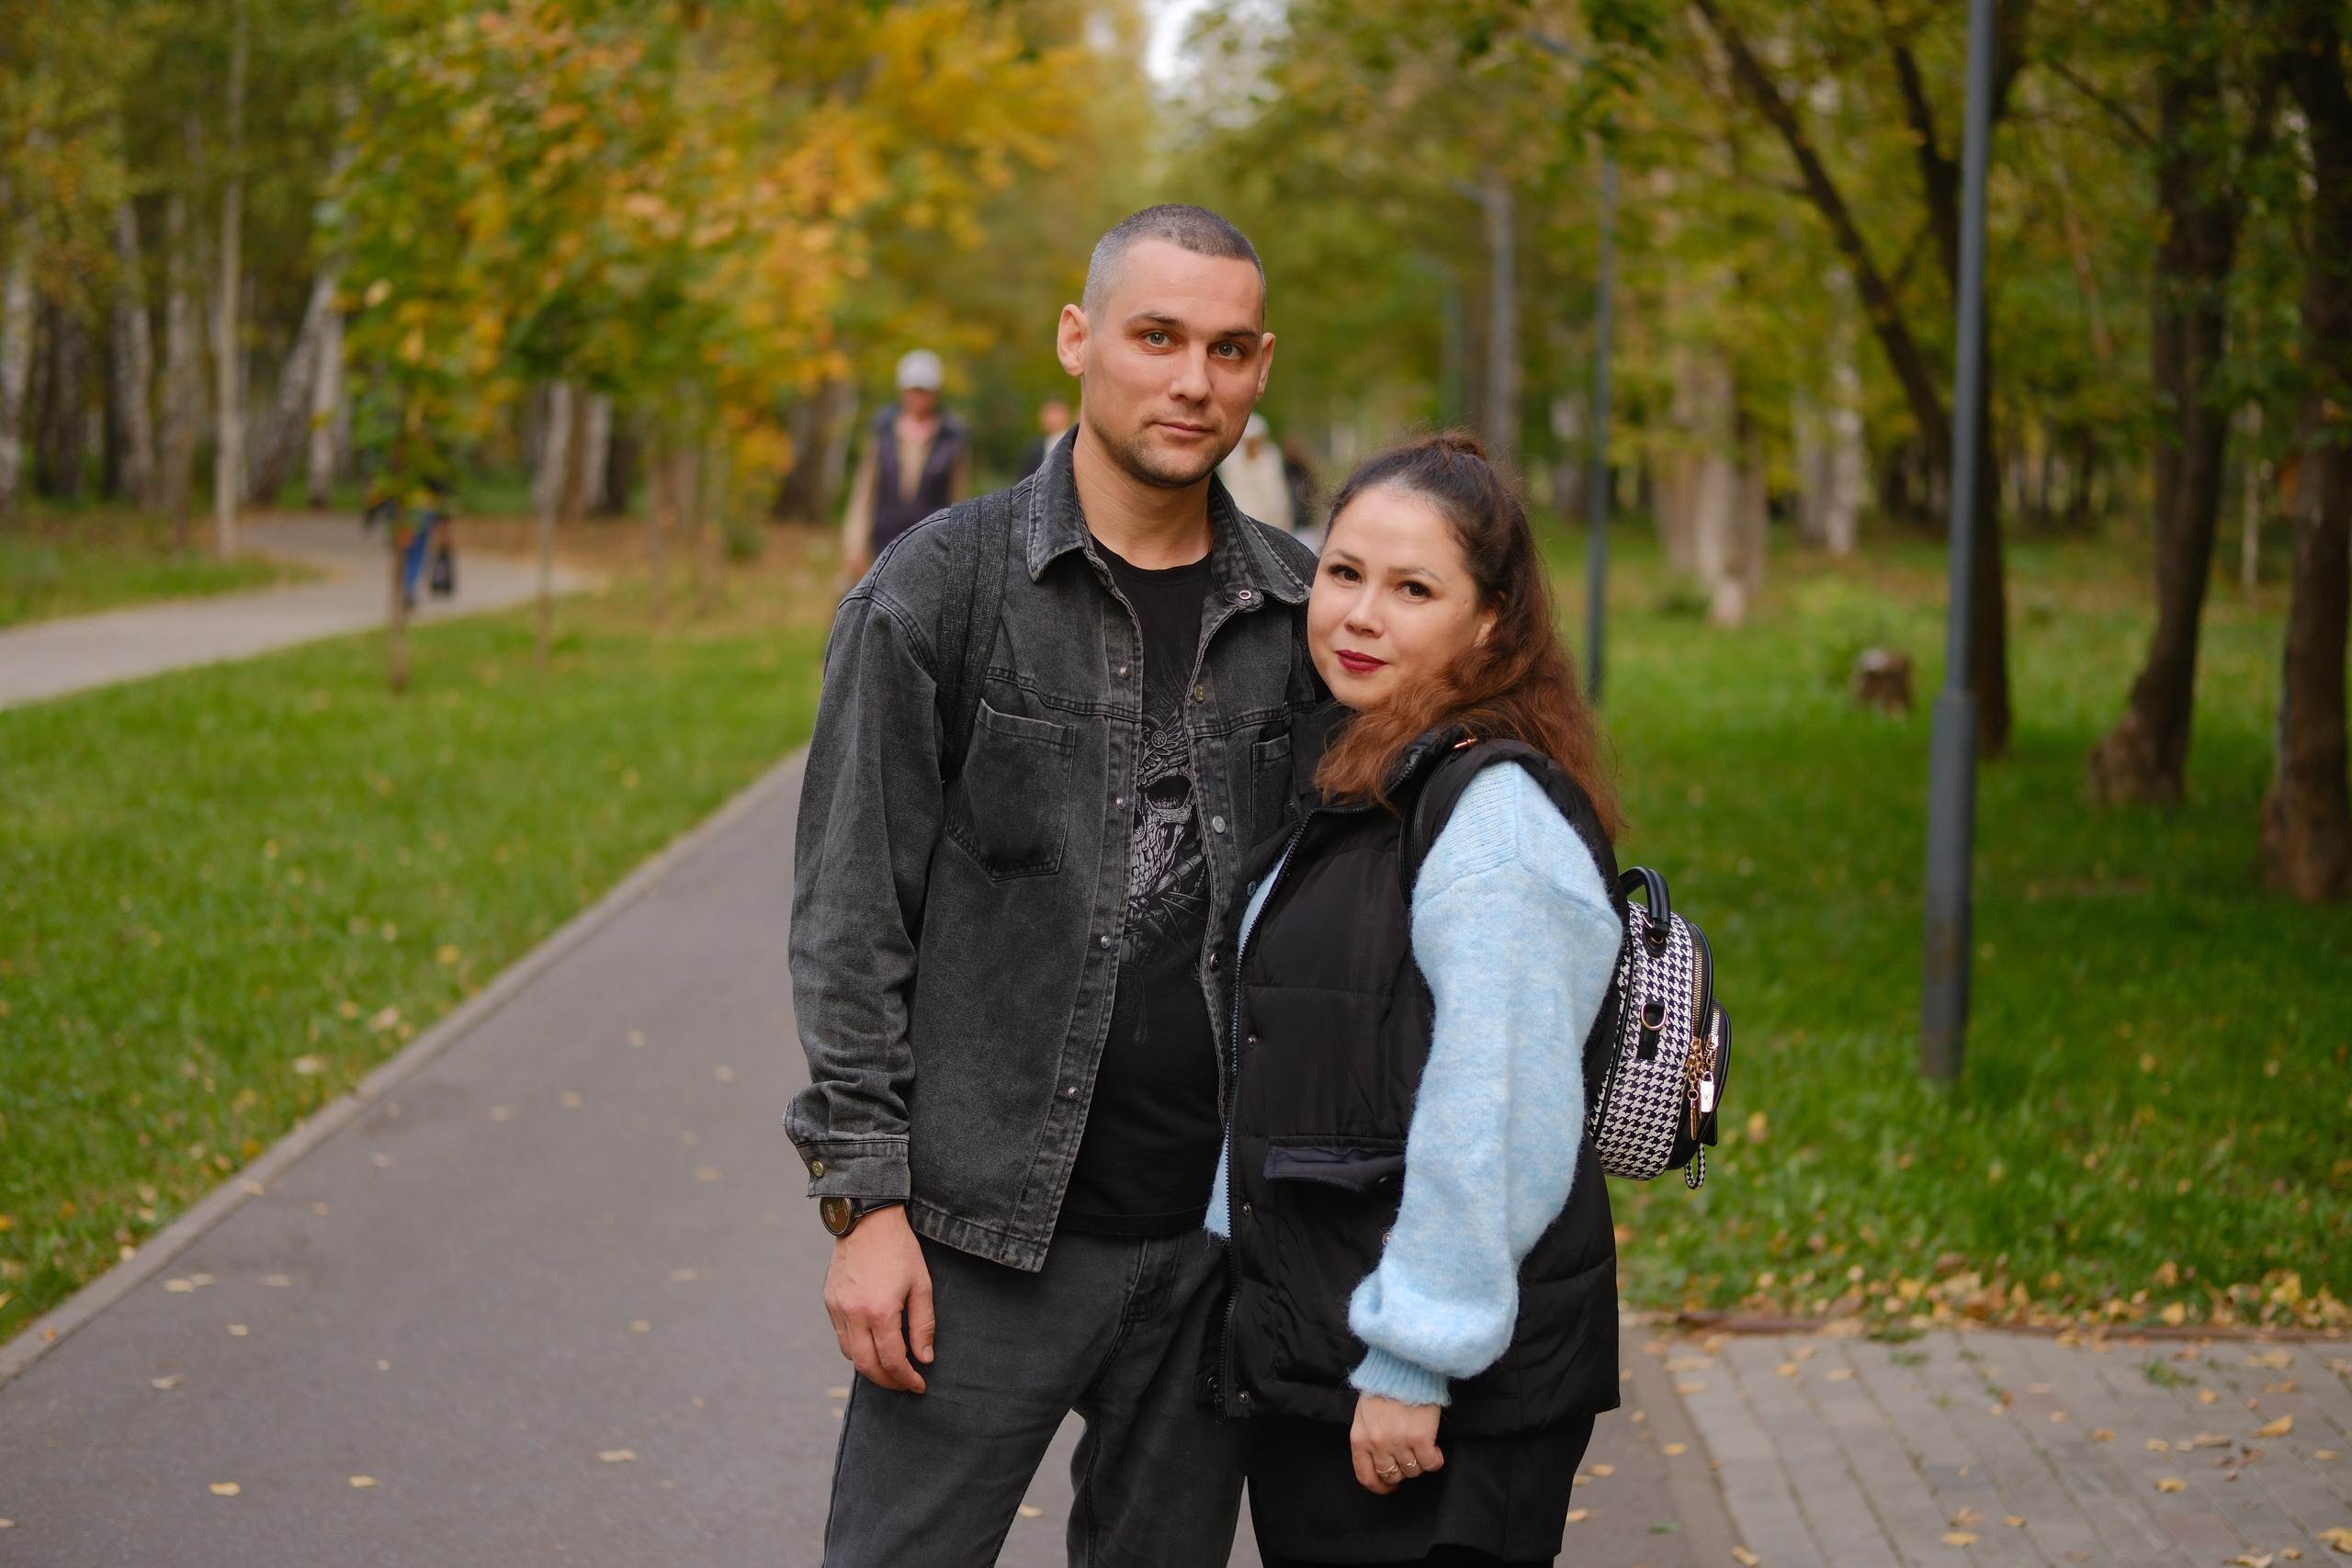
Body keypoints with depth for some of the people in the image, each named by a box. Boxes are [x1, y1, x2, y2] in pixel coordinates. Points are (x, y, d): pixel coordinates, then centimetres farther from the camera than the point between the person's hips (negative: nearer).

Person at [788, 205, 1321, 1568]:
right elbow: (852, 917, -5)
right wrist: (867, 1200, -10)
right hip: (991, 1222, -3)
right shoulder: (942, 588, -4)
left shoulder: (1299, 612, 7)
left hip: (1217, 1232, 4)